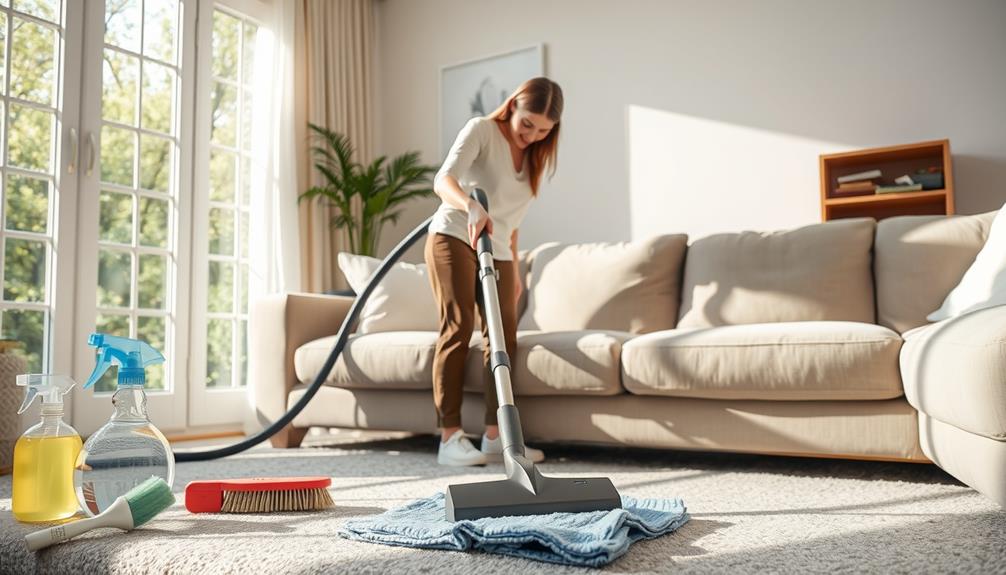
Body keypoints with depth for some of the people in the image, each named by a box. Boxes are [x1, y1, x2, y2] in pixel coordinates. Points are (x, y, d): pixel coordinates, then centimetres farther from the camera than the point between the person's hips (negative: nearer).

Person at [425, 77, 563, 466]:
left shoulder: (537, 157, 13)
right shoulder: (481, 130, -6)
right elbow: (444, 180, -24)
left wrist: (514, 269, 17)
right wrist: (471, 207, -43)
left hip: (497, 252, 7)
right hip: (454, 238, -6)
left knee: (504, 337, -2)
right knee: (458, 327, -16)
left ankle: (495, 437, 3)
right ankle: (450, 438, -15)